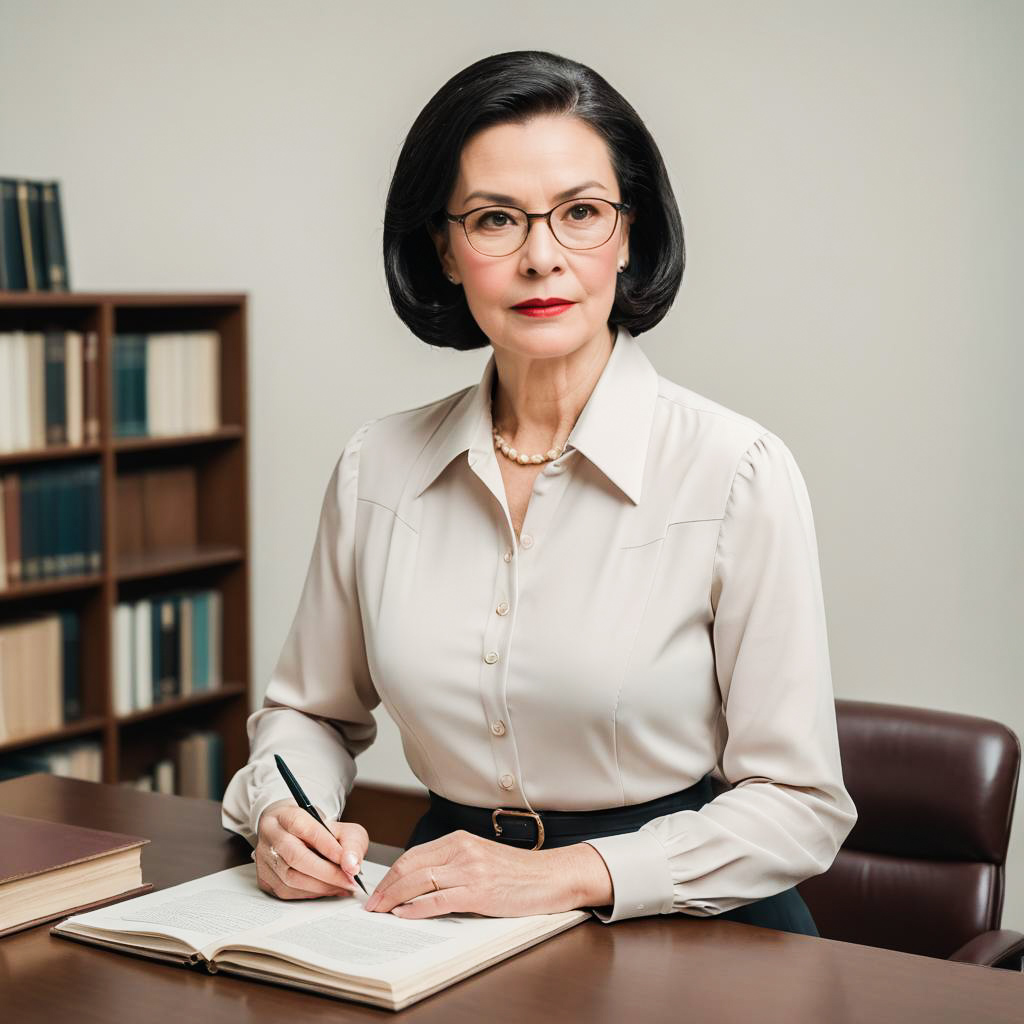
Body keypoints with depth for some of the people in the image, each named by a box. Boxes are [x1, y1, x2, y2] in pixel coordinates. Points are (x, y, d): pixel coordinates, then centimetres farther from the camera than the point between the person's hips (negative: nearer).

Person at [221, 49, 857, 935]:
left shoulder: (736, 471, -10)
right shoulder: (377, 466, 3)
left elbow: (799, 805, -9)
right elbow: (310, 711, 18)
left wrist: (564, 872, -18)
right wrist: (285, 817, -3)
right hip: (451, 916, 3)